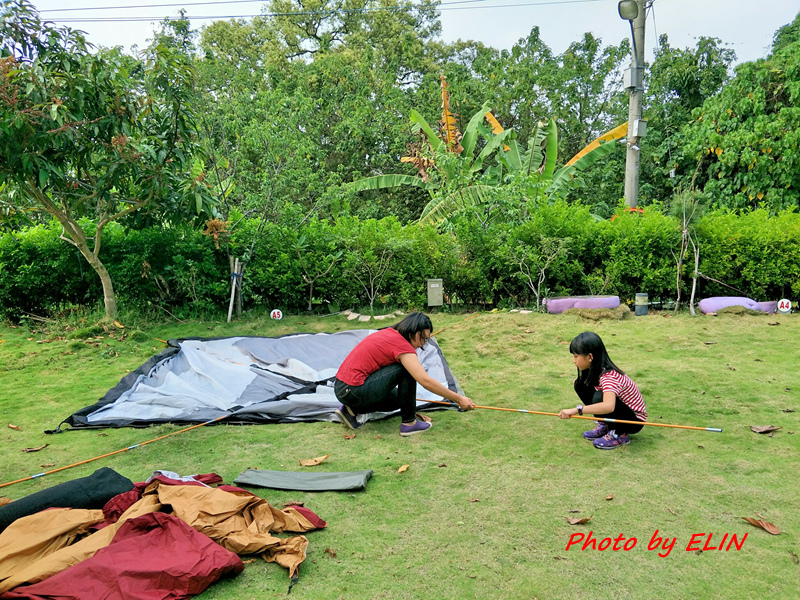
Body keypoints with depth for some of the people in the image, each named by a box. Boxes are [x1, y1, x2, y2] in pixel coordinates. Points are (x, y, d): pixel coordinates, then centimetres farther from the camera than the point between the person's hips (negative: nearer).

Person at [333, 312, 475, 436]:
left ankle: (352, 410, 13)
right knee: (406, 370, -12)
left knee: (397, 399, 23)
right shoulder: (401, 345, -16)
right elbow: (426, 381, -21)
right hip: (354, 392, -9)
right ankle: (408, 423, -3)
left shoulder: (388, 333, 10)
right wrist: (458, 399, -14)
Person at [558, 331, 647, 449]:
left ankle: (620, 434, -10)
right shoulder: (595, 371, -6)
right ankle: (605, 426, 8)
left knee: (600, 397, -35)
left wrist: (577, 410, -52)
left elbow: (609, 406, -50)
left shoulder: (609, 377, -33)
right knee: (581, 385, -5)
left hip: (635, 420, -8)